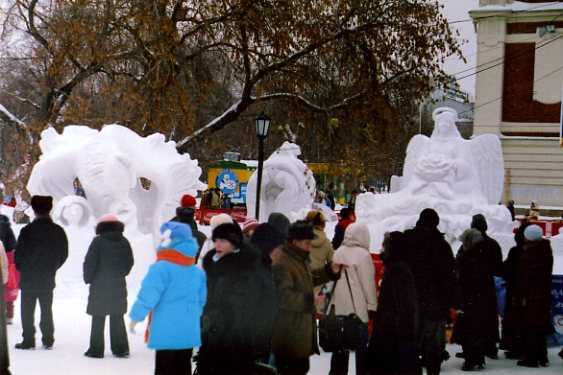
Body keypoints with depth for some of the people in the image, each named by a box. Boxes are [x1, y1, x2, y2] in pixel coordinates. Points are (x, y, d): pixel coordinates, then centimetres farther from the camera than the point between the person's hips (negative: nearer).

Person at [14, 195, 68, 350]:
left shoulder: (27, 230, -14)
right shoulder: (58, 231, -2)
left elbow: (18, 253, -9)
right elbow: (64, 254, 6)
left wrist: (22, 268, 10)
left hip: (29, 279, -4)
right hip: (48, 279, 4)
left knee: (27, 311, 4)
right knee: (47, 310, 13)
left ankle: (28, 340, 2)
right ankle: (48, 340, 12)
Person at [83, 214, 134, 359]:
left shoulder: (98, 242, -12)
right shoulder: (124, 243, 2)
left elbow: (90, 263, -12)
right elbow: (129, 263, 8)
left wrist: (88, 278, 3)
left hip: (99, 286, -4)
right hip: (119, 286, 4)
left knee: (98, 319, 3)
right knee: (117, 319, 12)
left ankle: (96, 349, 3)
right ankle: (120, 348, 12)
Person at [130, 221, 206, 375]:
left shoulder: (162, 268, -13)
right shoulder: (198, 272, 9)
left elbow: (148, 295, -15)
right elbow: (201, 300, 15)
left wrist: (136, 317, -5)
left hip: (166, 332, -6)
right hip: (189, 332, 6)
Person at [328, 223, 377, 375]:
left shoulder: (338, 253, 7)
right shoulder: (363, 254, -13)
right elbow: (368, 283, -11)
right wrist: (372, 304, -4)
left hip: (339, 306, 6)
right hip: (358, 307, -6)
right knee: (361, 345, 4)